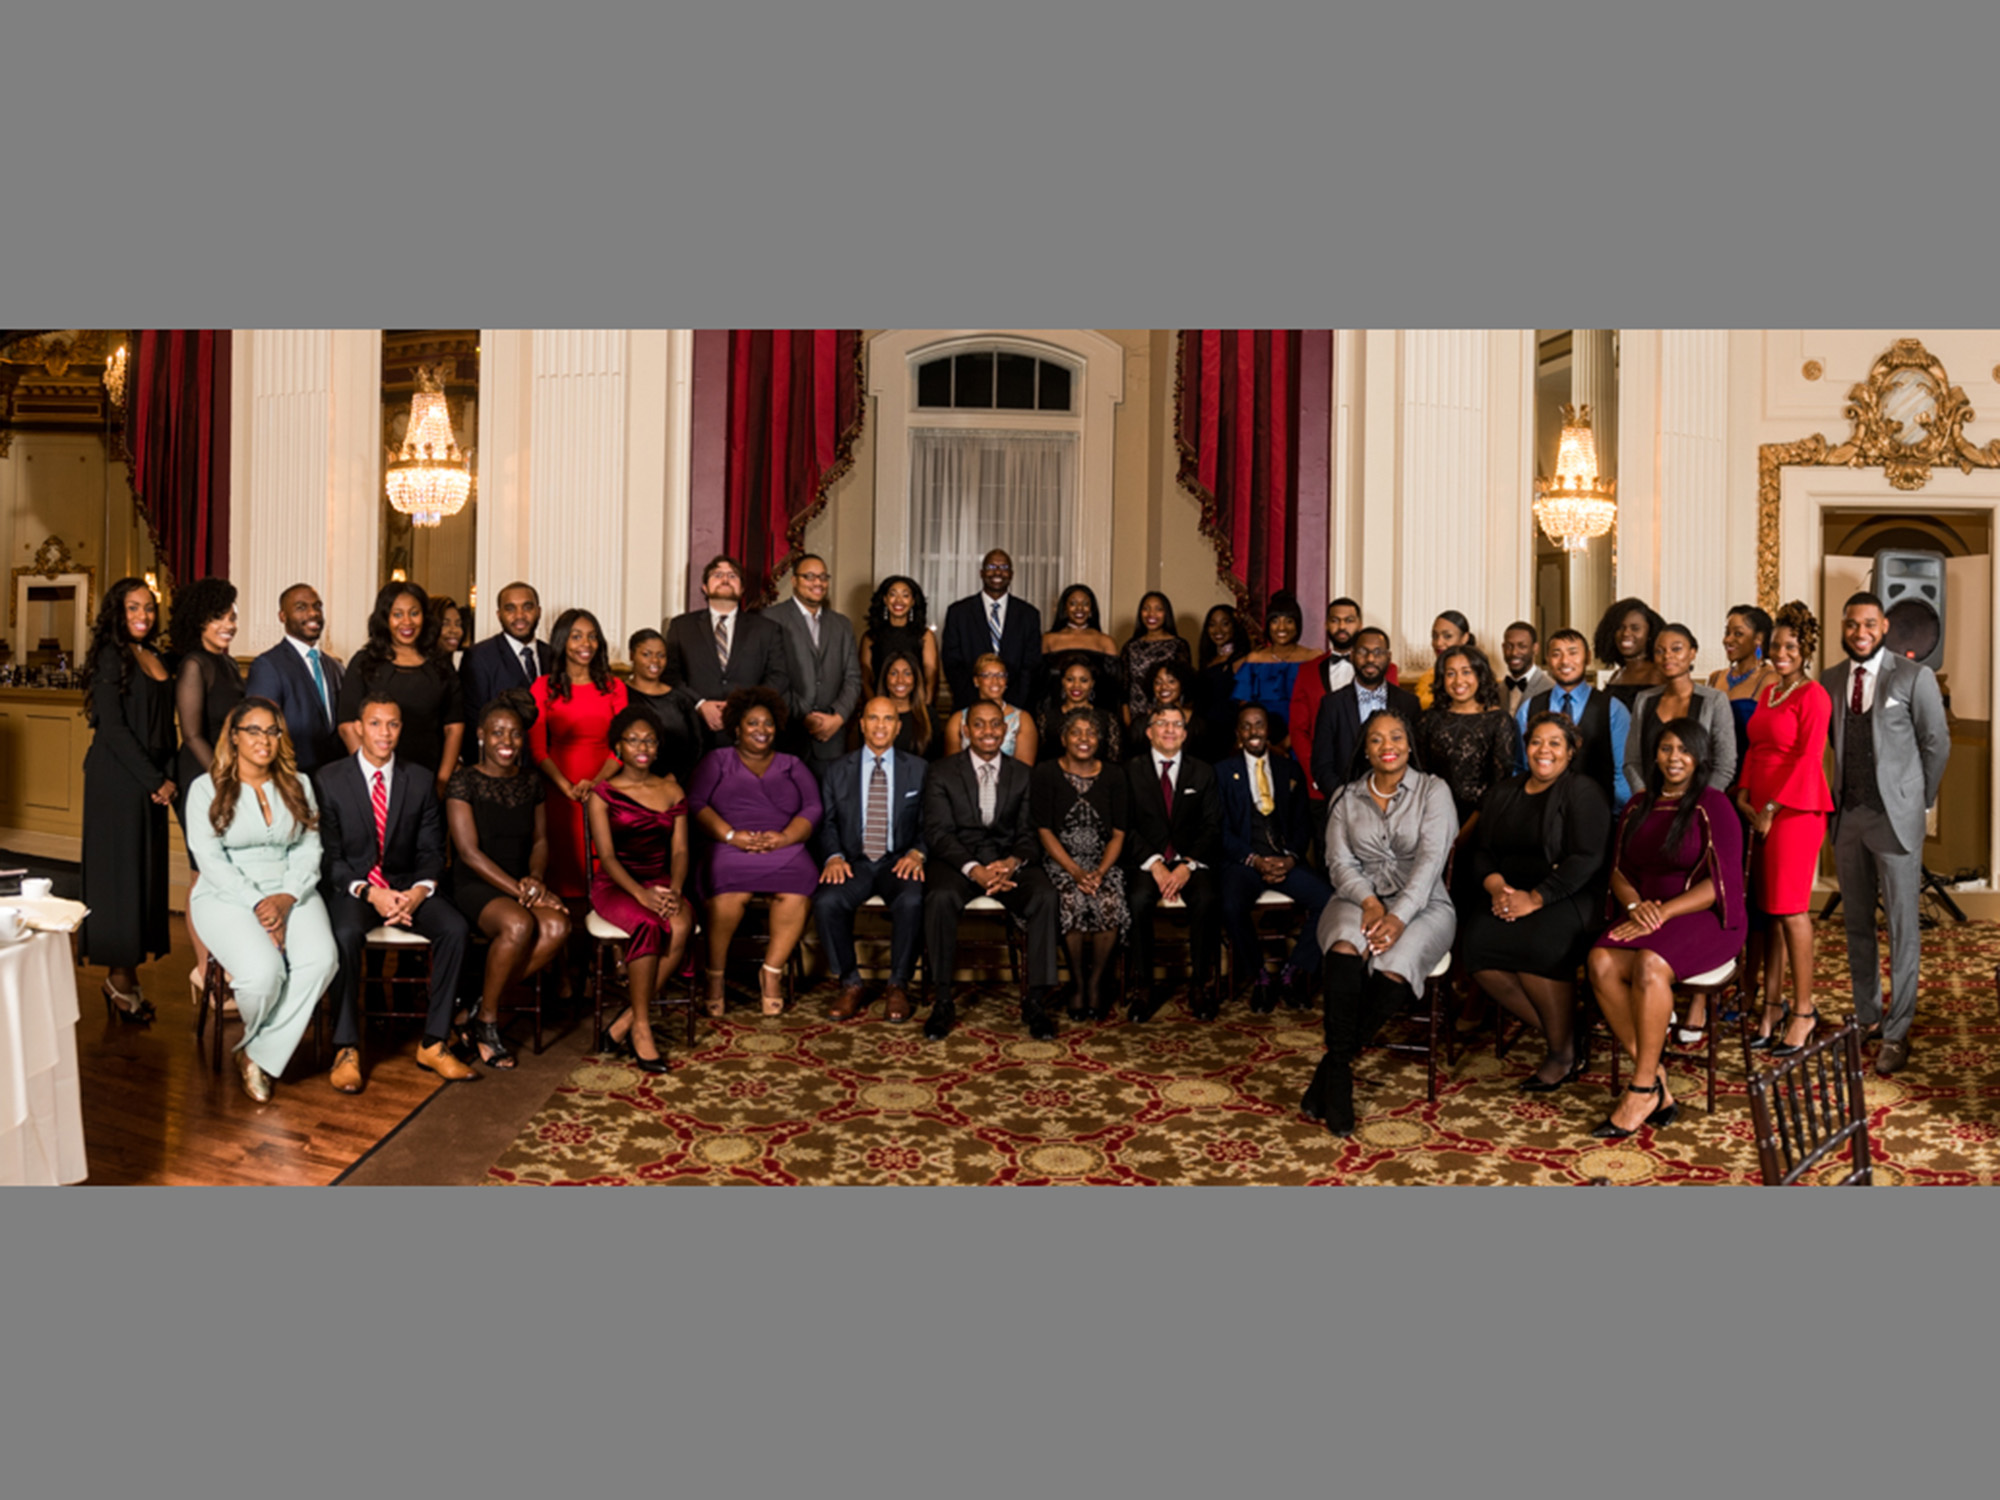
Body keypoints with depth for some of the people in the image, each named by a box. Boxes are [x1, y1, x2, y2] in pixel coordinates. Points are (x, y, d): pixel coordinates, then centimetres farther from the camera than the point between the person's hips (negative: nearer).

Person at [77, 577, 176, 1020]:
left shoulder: (157, 660, 14)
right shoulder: (111, 656, -7)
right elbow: (113, 726, -13)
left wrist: (169, 777, -1)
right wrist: (153, 780, -13)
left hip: (151, 781, 7)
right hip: (117, 780, -7)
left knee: (148, 874, 6)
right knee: (119, 872, -2)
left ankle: (128, 974, 12)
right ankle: (119, 978, 5)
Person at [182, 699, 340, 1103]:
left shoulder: (298, 785, 14)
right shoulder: (207, 789, 3)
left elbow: (309, 848, 7)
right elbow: (210, 859, -6)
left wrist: (287, 897, -12)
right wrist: (257, 904, -17)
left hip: (290, 893, 3)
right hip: (228, 896, -3)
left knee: (321, 959, -29)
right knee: (264, 971, -31)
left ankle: (259, 1055, -13)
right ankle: (255, 1037, 6)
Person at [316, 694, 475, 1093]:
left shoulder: (420, 783, 8)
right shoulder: (330, 780, -1)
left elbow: (431, 852, 6)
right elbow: (329, 856, -5)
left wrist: (419, 891, -16)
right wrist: (369, 892, -21)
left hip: (404, 886, 3)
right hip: (349, 889, -3)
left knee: (455, 927, -25)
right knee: (346, 934, -36)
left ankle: (434, 1043, -17)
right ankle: (346, 1049, -23)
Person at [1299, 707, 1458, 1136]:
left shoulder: (1433, 791, 4)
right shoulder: (1345, 798, 13)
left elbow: (1430, 860, -9)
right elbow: (1340, 862, 4)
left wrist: (1399, 916, -24)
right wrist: (1369, 901, -17)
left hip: (1422, 904, -1)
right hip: (1360, 898, 2)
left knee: (1394, 970, -34)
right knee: (1345, 946, -35)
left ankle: (1331, 1067, -19)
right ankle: (1339, 1078, -31)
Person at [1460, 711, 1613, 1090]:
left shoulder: (1583, 792, -1)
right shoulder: (1504, 793, 18)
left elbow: (1585, 859, -11)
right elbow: (1482, 851, 13)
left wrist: (1535, 899, -19)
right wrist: (1497, 888, -8)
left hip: (1567, 898, -5)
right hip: (1508, 893, 5)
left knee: (1536, 944, -35)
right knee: (1475, 944, -24)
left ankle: (1562, 1051, -11)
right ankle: (1560, 1038, -9)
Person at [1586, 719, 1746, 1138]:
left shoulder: (1713, 807, -4)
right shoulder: (1639, 806, 15)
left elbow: (1720, 884, -11)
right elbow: (1619, 870, 15)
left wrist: (1664, 913, -19)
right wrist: (1636, 905, -6)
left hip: (1705, 918, -5)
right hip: (1647, 915, 5)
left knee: (1649, 964, -35)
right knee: (1601, 962, -26)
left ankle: (1642, 1091, -24)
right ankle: (1656, 1082, -20)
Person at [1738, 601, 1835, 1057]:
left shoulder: (1812, 695, -8)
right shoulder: (1768, 692, 16)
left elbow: (1808, 757, -14)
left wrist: (1772, 808, -14)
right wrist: (1744, 795, 4)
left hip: (1795, 809, -7)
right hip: (1760, 809, 7)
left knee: (1789, 908, -5)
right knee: (1767, 908, 7)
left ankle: (1803, 1011, 5)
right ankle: (1771, 1007, 13)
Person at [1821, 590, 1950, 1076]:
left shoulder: (1914, 677, -5)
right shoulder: (1829, 681, 6)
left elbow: (1937, 743, 2)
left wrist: (1919, 801, 6)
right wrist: (1842, 796, 10)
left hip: (1895, 817, -4)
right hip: (1847, 816, 4)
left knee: (1902, 929, 0)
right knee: (1856, 924, 12)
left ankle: (1897, 1032, 7)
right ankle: (1866, 1016, 24)